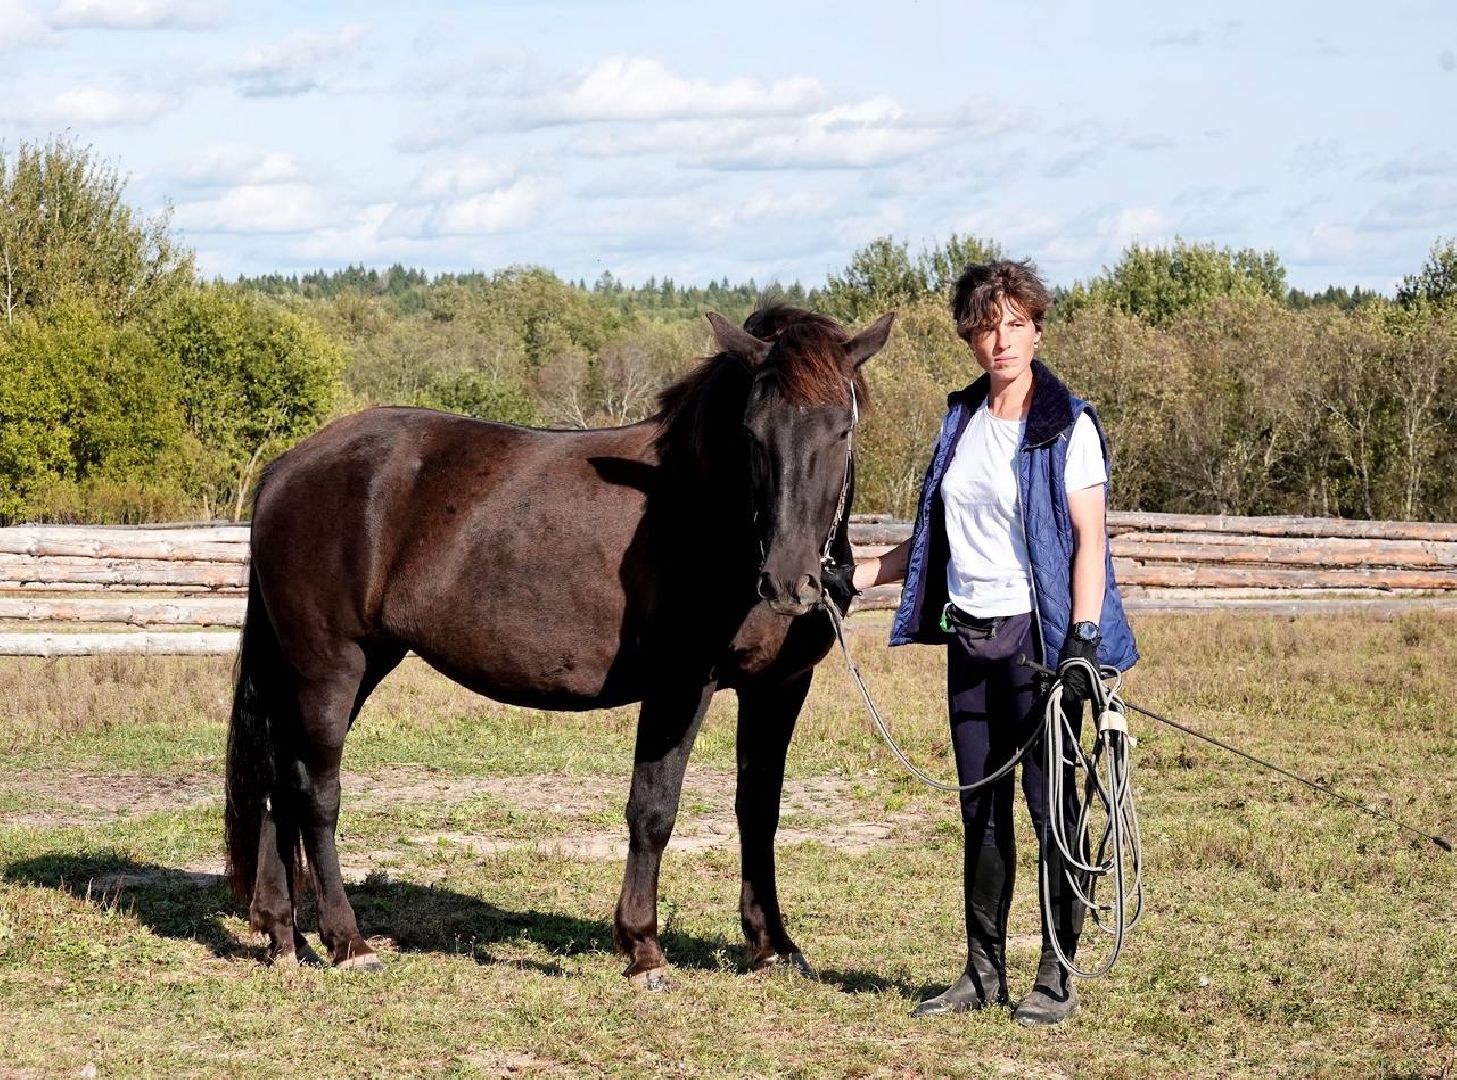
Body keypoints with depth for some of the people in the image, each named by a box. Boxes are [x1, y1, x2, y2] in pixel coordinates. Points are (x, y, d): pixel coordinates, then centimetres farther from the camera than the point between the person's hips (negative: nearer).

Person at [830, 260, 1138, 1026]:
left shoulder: (1068, 426, -6)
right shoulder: (961, 422, 11)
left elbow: (1089, 539, -11)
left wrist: (1082, 641, -21)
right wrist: (854, 578, 11)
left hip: (1036, 634, -6)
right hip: (967, 637, 6)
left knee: (1049, 803, -3)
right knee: (980, 810, 10)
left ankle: (1057, 976, 4)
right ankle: (982, 971, 16)